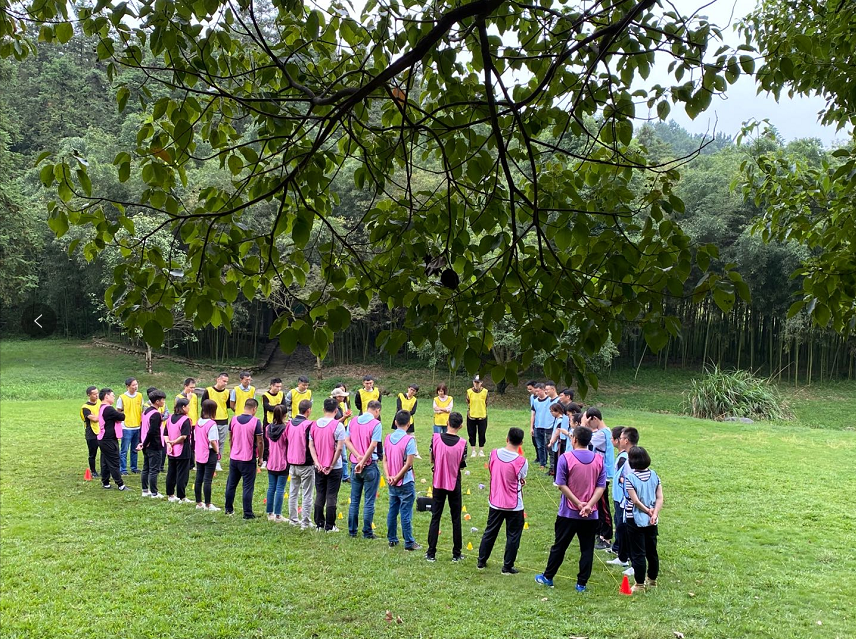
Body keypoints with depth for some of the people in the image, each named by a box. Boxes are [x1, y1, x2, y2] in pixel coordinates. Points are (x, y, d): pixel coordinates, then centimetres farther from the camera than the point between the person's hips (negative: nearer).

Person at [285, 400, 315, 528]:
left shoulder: (289, 423, 3)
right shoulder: (308, 425, -17)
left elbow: (286, 443, 13)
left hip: (292, 464, 6)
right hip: (306, 465, -6)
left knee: (293, 493, 16)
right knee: (307, 495, 0)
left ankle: (293, 519, 22)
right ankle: (305, 523, 1)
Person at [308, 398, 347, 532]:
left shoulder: (314, 424, 1)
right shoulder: (338, 425, -13)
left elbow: (311, 445, 0)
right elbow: (339, 448, -16)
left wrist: (317, 463, -5)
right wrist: (332, 465, -10)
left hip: (319, 467, 4)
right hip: (334, 468, -4)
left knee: (319, 496, 14)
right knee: (331, 497, 3)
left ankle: (319, 524, 19)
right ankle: (330, 526, 7)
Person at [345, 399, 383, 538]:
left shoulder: (353, 421, 6)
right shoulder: (376, 424, -10)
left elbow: (346, 441, -1)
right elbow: (373, 445, -18)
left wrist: (358, 456, -9)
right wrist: (363, 462, -16)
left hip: (355, 464, 5)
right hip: (370, 465, -5)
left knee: (354, 500, 13)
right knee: (369, 501, 3)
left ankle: (352, 530, 18)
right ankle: (367, 532, 6)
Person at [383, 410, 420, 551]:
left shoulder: (388, 438, 3)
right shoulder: (409, 440, -15)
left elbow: (384, 460, 2)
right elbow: (409, 463, -17)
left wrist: (388, 476, -5)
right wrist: (397, 478, -11)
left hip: (392, 483, 5)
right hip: (405, 482, -5)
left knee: (392, 511, 15)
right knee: (406, 513, 0)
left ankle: (392, 539, 23)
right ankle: (409, 543, 5)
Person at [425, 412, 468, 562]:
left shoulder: (436, 438, -12)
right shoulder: (462, 443, -14)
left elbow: (432, 460, -1)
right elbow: (463, 465, -6)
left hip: (438, 482, 1)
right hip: (454, 483, -1)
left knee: (435, 517, 8)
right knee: (456, 519, 10)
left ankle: (431, 553, 10)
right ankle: (456, 554, 15)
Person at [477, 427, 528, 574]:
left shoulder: (494, 453, -8)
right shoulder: (521, 461, -19)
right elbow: (522, 481, -5)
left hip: (495, 502, 4)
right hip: (514, 506, -4)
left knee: (490, 532, 18)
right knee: (513, 536, 11)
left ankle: (481, 561, 27)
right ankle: (507, 567, 16)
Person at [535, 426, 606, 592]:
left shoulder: (566, 458, -10)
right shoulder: (599, 460, 0)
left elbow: (561, 485, -13)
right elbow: (601, 486, -6)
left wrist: (578, 503, -11)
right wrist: (589, 505, -13)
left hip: (568, 513, -2)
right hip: (591, 515, 2)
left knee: (559, 546, 11)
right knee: (587, 549, 10)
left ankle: (547, 577, 23)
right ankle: (582, 583, 13)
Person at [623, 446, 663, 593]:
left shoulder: (630, 477, -14)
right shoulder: (654, 475, 1)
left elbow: (635, 500, -17)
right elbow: (660, 498, -4)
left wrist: (647, 510, -7)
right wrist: (654, 513, -10)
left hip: (635, 519, -5)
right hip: (651, 520, 5)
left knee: (638, 553, 2)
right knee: (652, 551, 17)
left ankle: (640, 584, 7)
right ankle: (652, 580, 30)